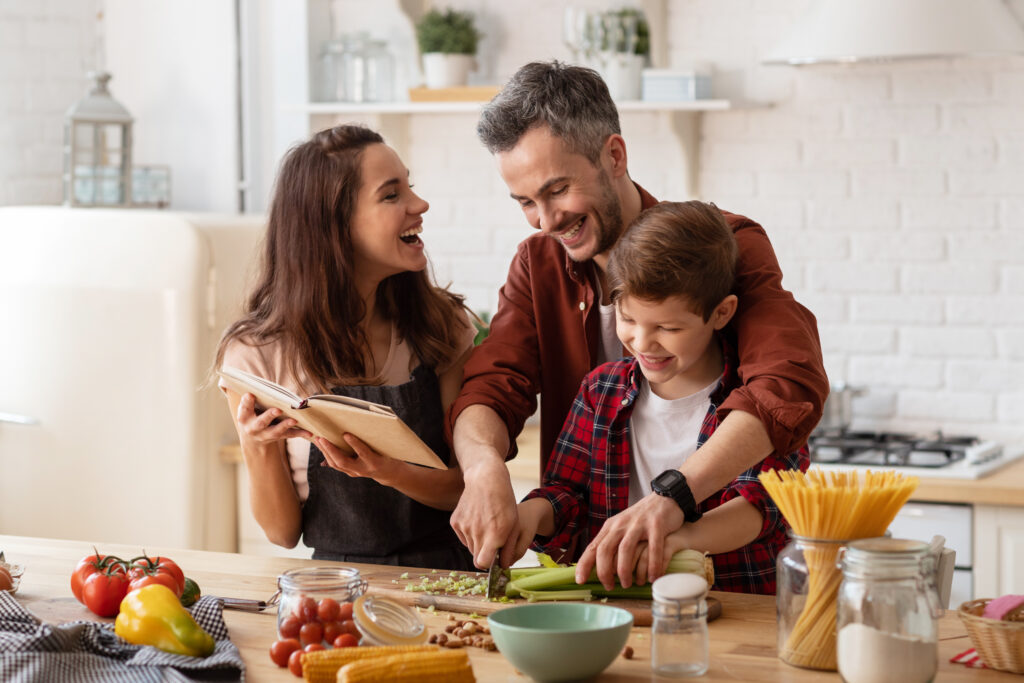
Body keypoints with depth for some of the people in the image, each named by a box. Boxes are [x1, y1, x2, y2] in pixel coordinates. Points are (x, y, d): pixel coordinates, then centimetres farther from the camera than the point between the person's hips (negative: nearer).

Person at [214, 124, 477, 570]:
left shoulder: (443, 326, 3)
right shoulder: (256, 354, -4)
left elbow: (470, 487, 3)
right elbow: (283, 532, 2)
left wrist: (388, 473, -18)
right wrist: (257, 449, -18)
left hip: (447, 573, 1)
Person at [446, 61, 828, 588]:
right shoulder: (538, 265, 10)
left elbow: (790, 386, -24)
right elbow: (490, 389, 1)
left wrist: (672, 495, -40)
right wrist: (484, 467, -25)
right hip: (584, 565, 4)